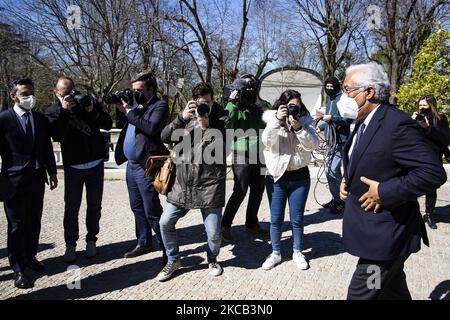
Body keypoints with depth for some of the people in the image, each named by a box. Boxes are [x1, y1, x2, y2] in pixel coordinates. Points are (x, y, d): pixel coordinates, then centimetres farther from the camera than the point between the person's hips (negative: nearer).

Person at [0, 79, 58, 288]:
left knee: (34, 222, 13)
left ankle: (30, 256, 30)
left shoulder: (40, 119, 8)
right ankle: (18, 267, 14)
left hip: (37, 178, 5)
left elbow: (47, 147, 13)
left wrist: (52, 172, 13)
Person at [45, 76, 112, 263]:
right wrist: (64, 111, -25)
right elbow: (57, 136, -18)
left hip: (96, 164, 2)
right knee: (71, 208, 1)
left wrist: (92, 111, -20)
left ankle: (91, 240, 22)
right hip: (73, 167, -1)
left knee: (95, 206, 9)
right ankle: (70, 245, 13)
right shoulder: (53, 112, -1)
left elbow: (108, 125, -5)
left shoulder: (89, 103, 2)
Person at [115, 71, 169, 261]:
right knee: (137, 208, 17)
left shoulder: (159, 106, -8)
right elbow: (120, 125, 17)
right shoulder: (135, 103, 14)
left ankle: (167, 248, 8)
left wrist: (128, 111, -18)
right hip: (131, 164, 8)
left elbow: (151, 128, -24)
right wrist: (120, 108, 1)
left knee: (152, 211, -5)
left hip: (145, 166, -8)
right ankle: (144, 243, 31)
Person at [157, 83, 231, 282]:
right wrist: (182, 118, -14)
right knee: (165, 223, 5)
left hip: (210, 185, -3)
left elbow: (222, 150, -12)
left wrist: (206, 127, -19)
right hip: (182, 184, 4)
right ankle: (173, 260, 29)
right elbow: (165, 137, -2)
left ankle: (212, 259, 32)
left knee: (213, 232, -1)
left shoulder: (222, 120, 0)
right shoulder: (186, 118, 10)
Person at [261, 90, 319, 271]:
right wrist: (277, 119, -25)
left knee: (297, 218, 10)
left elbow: (313, 145, -12)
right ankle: (275, 253, 25)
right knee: (276, 218, 9)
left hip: (299, 176, 0)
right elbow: (267, 141, -17)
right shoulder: (271, 119, -1)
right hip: (276, 176, 0)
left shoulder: (305, 121, 0)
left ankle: (298, 252, 29)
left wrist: (298, 127, -23)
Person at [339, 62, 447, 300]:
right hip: (372, 229, 9)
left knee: (360, 294, -1)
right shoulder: (364, 122, 9)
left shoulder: (397, 124, -21)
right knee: (393, 290, 25)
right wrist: (348, 179, 5)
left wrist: (384, 192, -24)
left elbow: (434, 173, -24)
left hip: (386, 235, -9)